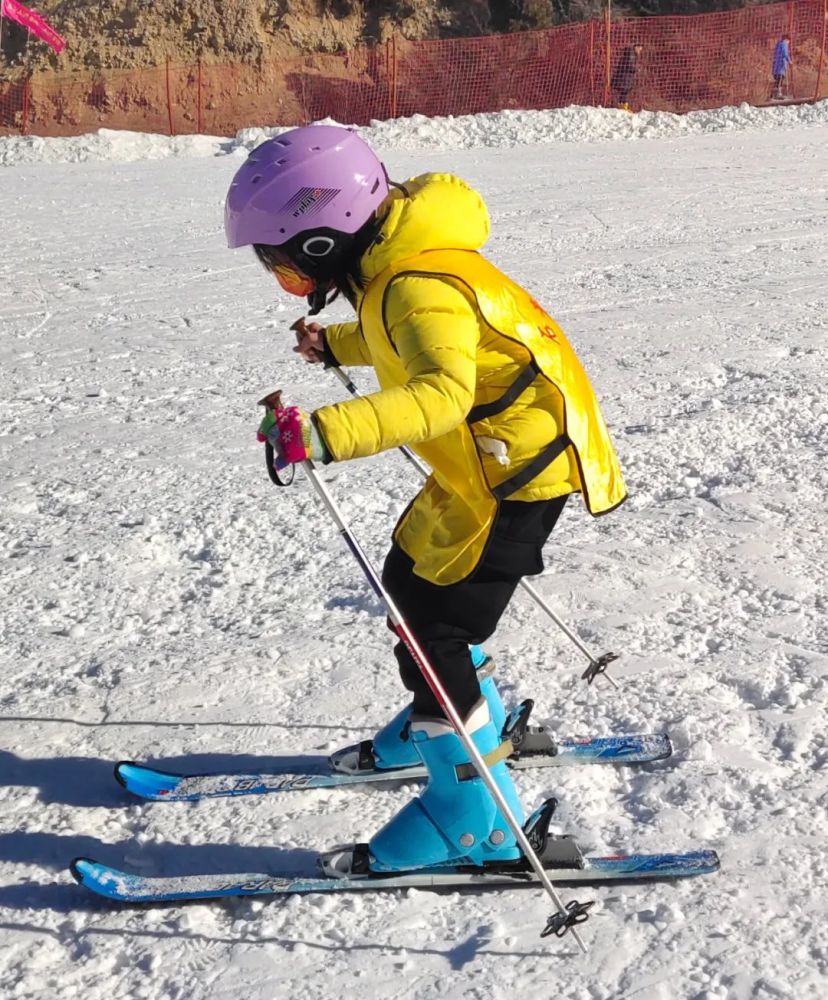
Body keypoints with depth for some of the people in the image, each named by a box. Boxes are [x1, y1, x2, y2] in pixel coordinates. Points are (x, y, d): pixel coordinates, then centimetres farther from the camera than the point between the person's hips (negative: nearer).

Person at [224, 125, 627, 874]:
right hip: (485, 458, 10)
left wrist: (327, 434, -55)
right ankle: (454, 721, 47)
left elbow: (442, 391, -46)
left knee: (432, 631, -7)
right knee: (409, 581, 23)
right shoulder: (397, 262, 4)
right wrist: (338, 346, 35)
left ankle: (478, 818, 5)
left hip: (519, 465, -10)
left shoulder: (418, 286, -28)